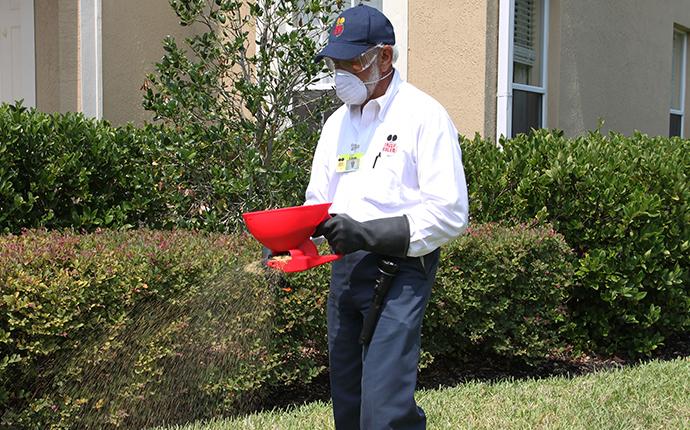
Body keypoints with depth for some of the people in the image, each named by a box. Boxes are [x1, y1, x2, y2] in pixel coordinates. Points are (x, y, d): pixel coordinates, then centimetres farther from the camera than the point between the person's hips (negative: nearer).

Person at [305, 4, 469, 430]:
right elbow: (318, 203, 19)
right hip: (345, 269, 7)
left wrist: (369, 233, -21)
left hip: (400, 270, -7)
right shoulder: (337, 123, 15)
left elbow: (449, 214, -13)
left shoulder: (424, 116, -7)